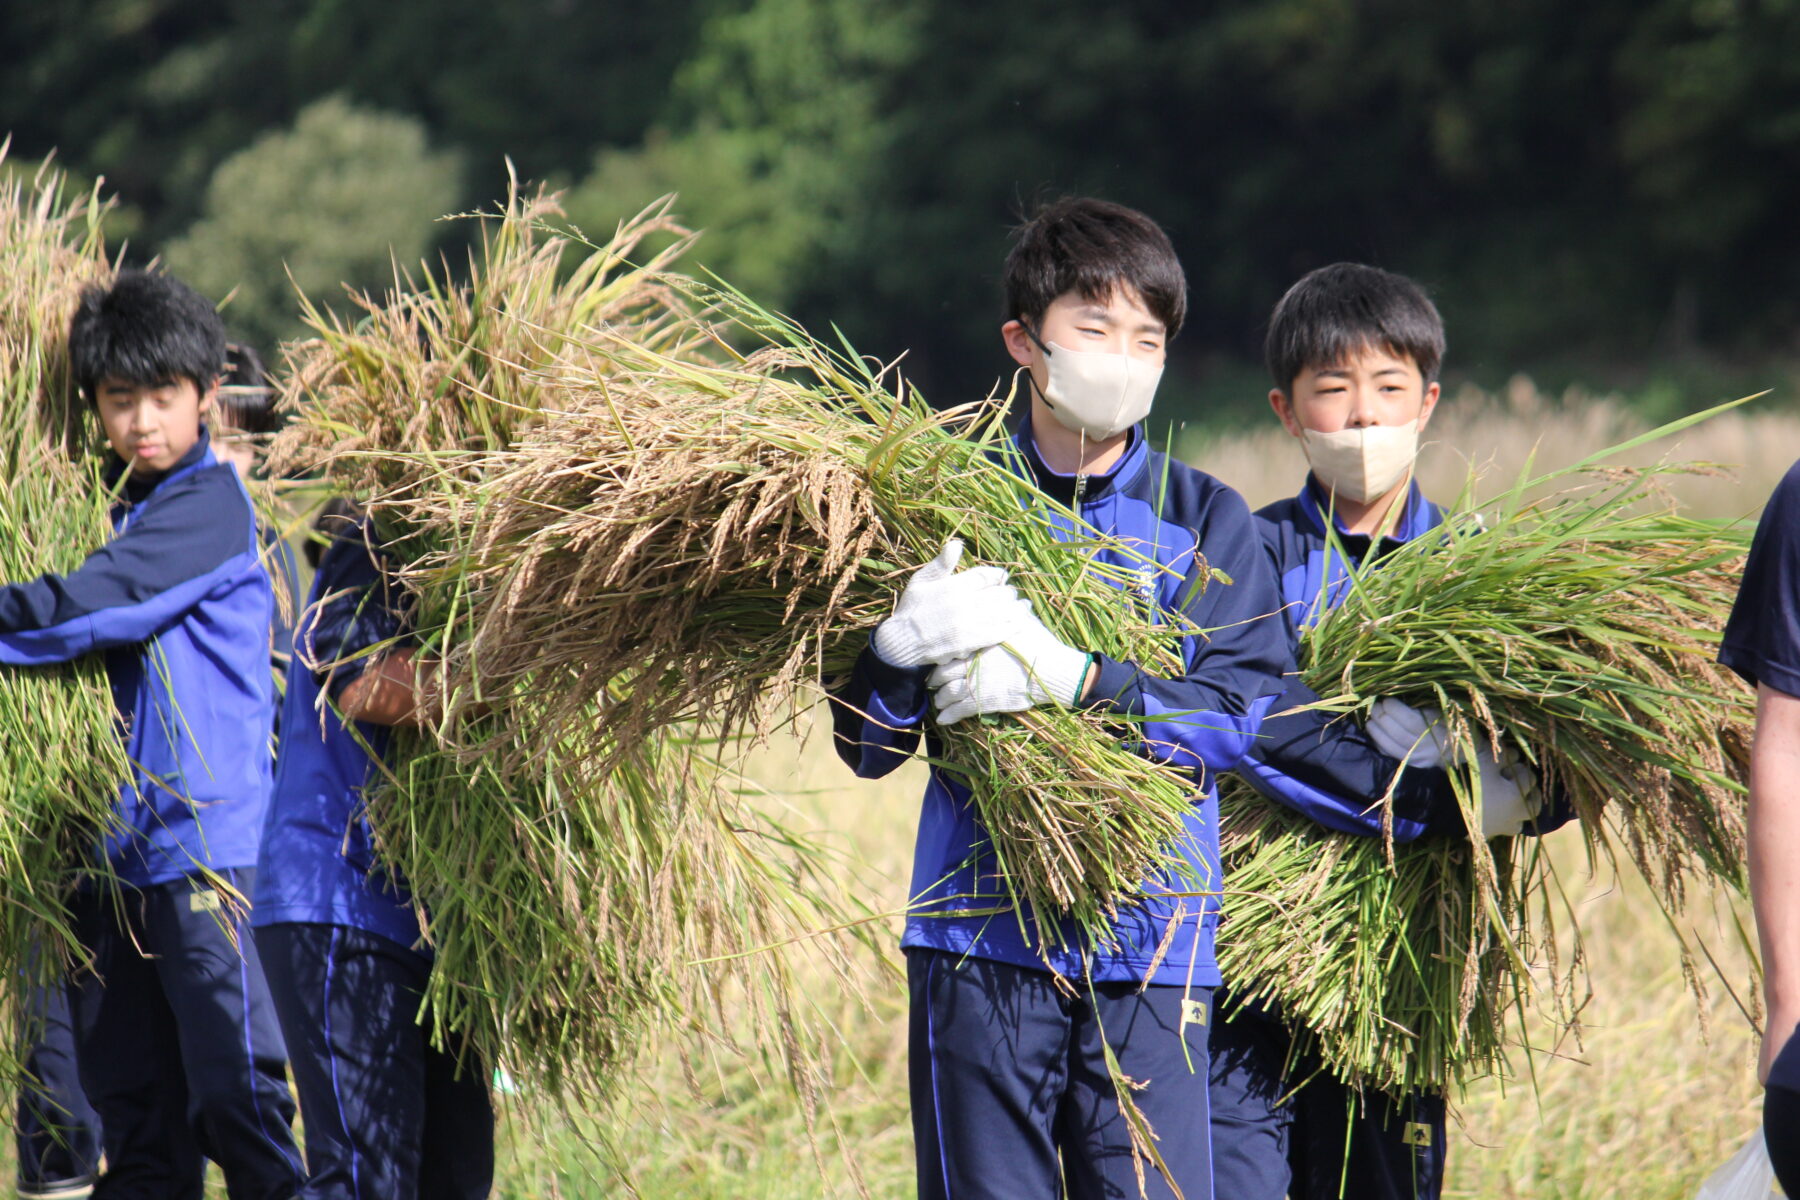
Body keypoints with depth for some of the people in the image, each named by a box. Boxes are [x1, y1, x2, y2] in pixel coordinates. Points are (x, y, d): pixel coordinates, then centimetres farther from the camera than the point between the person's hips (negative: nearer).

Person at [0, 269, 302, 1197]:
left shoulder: (208, 504, -8)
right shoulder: (108, 505, 16)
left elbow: (93, 607, -19)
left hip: (197, 834, -7)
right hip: (106, 839, 7)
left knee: (232, 1086, -8)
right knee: (130, 1095, 9)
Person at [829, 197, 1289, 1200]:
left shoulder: (1205, 521, 8)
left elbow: (1243, 713, -5)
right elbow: (864, 744, 4)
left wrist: (1074, 680, -19)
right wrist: (910, 639, -18)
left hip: (1155, 937, 0)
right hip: (986, 936, 0)